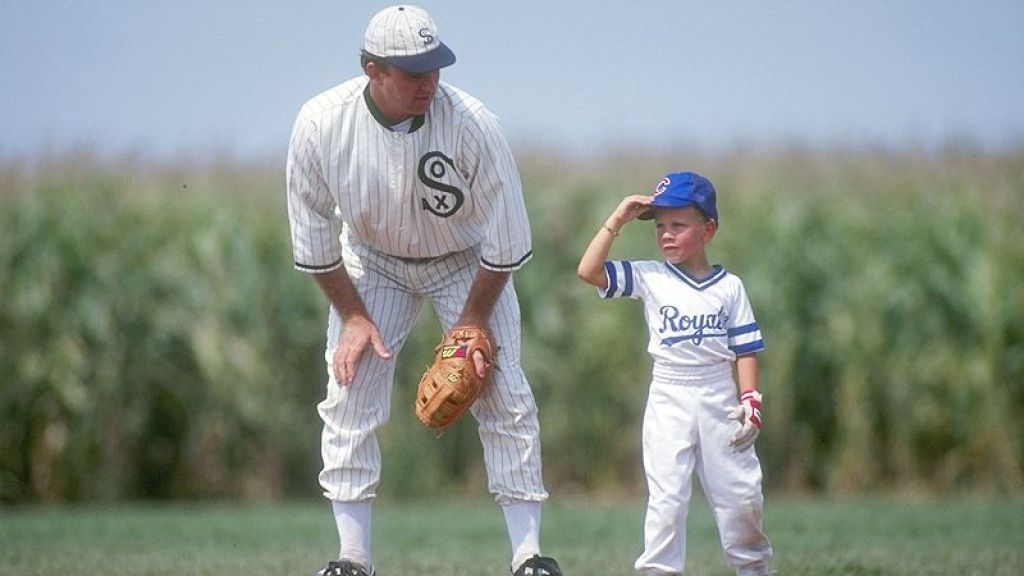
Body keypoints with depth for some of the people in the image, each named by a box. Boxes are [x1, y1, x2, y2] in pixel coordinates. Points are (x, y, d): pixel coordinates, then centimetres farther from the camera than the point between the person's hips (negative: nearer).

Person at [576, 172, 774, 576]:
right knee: (666, 498, -5)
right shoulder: (650, 278, 0)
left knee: (741, 494, 5)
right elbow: (589, 271, -10)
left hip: (720, 397, 1)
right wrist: (617, 221, -11)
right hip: (669, 398, -1)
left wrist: (750, 401, -8)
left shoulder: (729, 287, 3)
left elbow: (745, 349, 3)